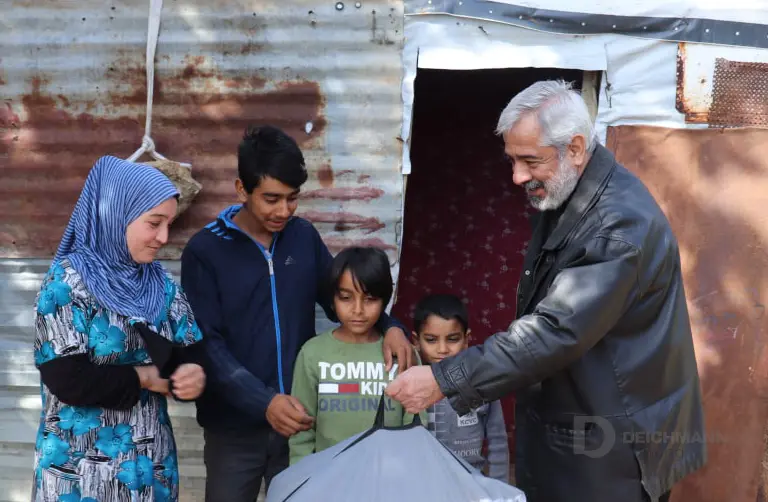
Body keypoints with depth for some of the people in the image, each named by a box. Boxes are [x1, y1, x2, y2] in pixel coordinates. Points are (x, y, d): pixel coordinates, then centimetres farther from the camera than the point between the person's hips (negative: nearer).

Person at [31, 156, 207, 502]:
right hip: (82, 467, -5)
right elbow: (69, 380, -19)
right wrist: (146, 377, -13)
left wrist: (192, 373, -19)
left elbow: (191, 352, 2)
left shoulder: (161, 283, 5)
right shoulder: (68, 282, -11)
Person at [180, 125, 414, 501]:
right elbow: (207, 344, -13)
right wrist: (263, 402, -26)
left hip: (301, 420, 3)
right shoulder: (204, 251, -9)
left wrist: (389, 326, -8)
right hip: (235, 427, -3)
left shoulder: (304, 237, 2)